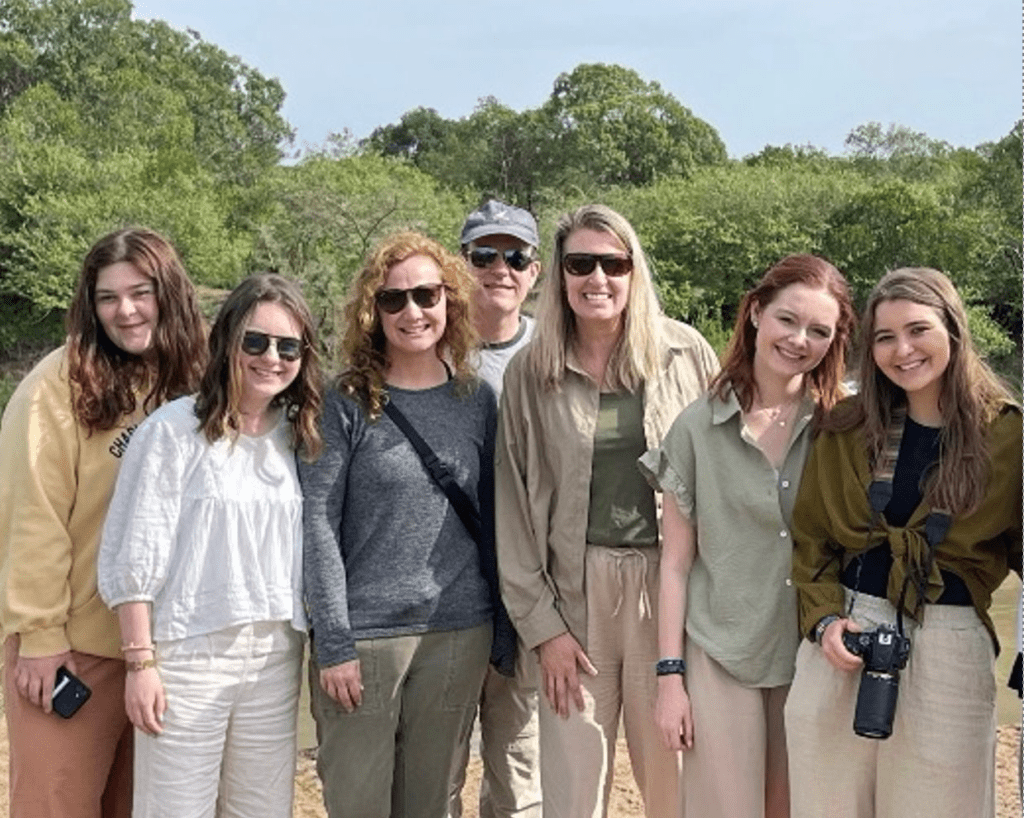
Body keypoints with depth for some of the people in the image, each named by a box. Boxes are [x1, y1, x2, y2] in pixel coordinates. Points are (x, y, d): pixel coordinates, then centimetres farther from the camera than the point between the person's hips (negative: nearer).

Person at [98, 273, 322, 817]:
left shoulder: (298, 436, 8)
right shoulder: (174, 429, -8)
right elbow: (135, 553, -8)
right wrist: (140, 660, -10)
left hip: (276, 655, 5)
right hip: (188, 653, -5)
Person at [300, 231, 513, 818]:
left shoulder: (478, 400, 7)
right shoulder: (346, 405, -4)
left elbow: (491, 521, 10)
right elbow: (317, 524, -7)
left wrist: (503, 635, 7)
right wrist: (333, 643, -12)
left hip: (460, 635, 3)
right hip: (364, 636, -3)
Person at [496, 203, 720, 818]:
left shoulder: (688, 354, 0)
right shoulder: (530, 373, 3)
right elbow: (514, 502, 3)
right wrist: (540, 624, -2)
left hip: (670, 585, 0)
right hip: (575, 589, 1)